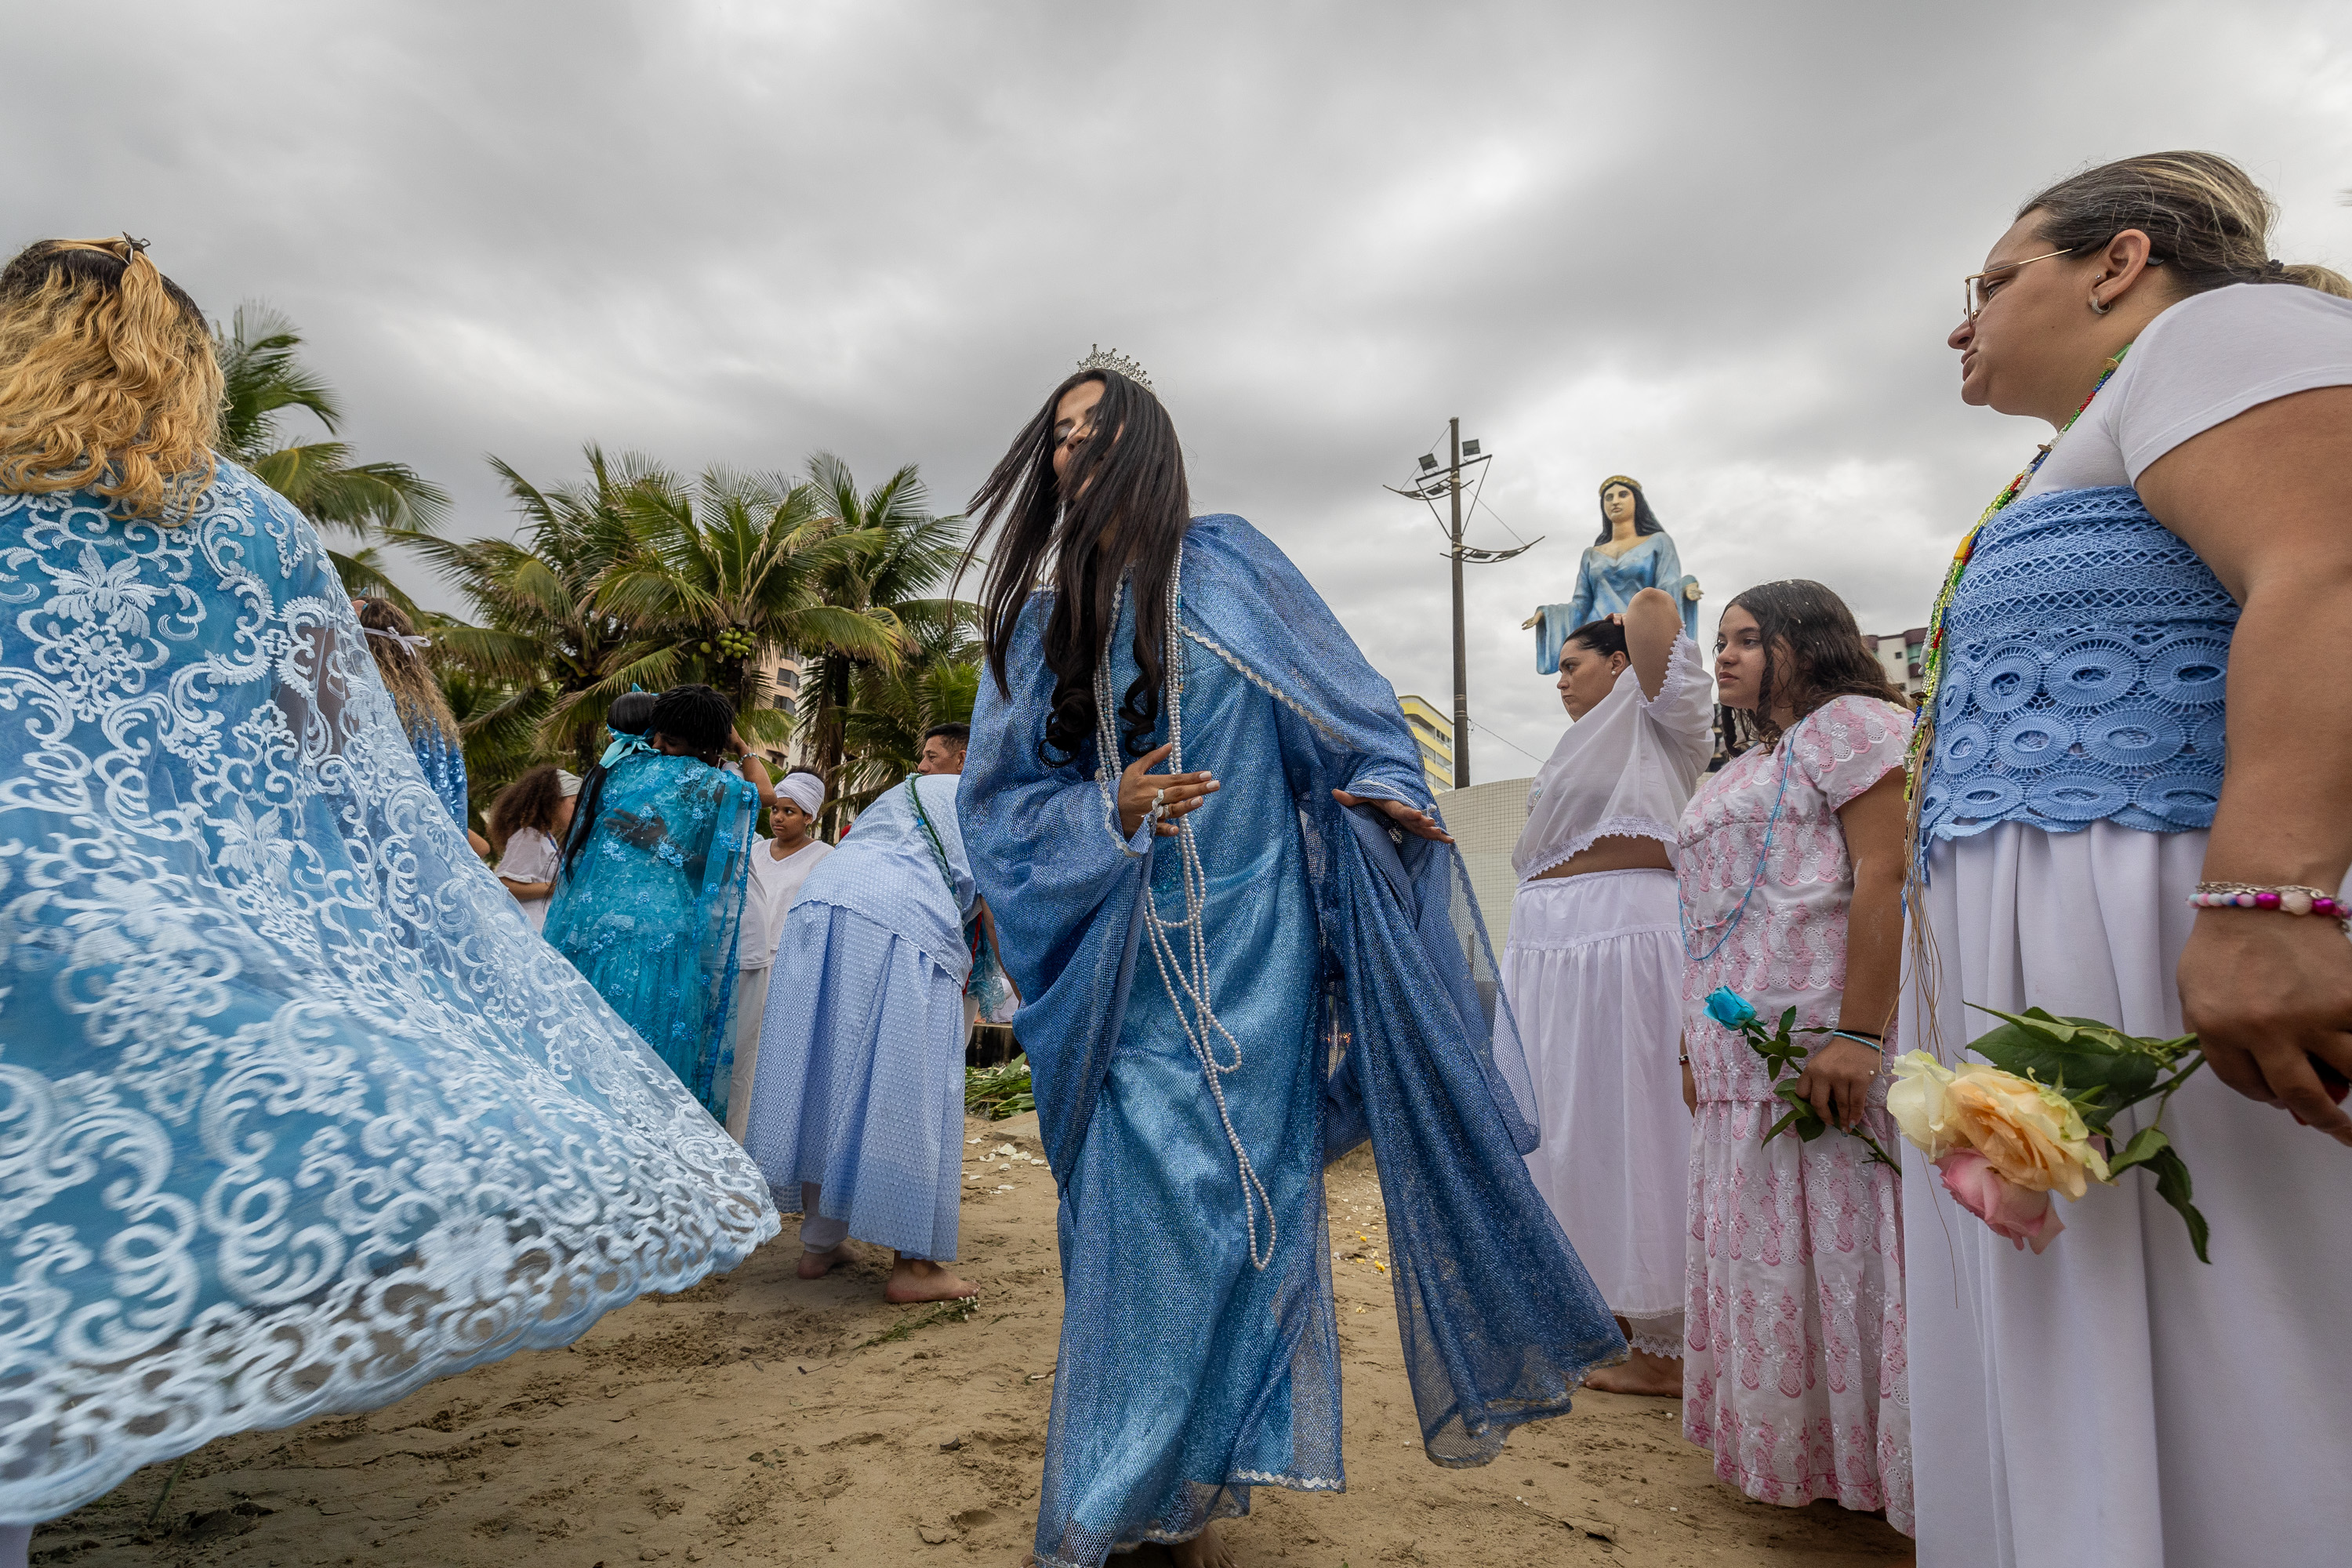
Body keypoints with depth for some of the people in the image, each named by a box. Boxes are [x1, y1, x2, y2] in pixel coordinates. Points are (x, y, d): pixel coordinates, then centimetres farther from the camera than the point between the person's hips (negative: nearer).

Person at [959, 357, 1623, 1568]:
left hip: (1249, 942, -1)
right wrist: (1109, 814, -11)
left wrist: (1383, 785, -12)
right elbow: (1001, 794, 6)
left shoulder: (1228, 567, 5)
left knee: (1247, 1184, 2)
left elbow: (1342, 701, 5)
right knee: (1145, 1194, 2)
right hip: (1124, 960, 2)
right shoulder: (1034, 616, 10)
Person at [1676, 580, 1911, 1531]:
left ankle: (1882, 1463, 10)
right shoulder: (1744, 772, 25)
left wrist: (1857, 1032, -24)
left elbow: (1886, 876, -16)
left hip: (1822, 1051, -9)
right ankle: (1793, 1452, 25)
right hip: (1744, 1059, 9)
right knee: (1763, 1255, 13)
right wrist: (1699, 1043, 18)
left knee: (1839, 1252, -4)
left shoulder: (1852, 725, -2)